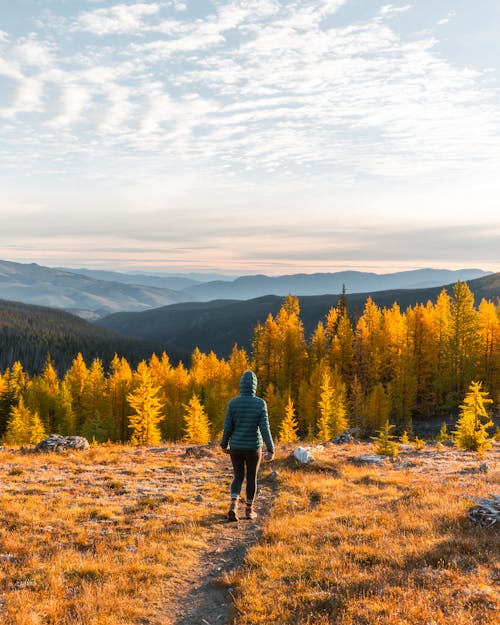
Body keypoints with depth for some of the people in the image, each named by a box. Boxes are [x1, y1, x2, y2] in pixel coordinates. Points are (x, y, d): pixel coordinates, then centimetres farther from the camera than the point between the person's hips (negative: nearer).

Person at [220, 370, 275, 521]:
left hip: (236, 447, 1)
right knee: (252, 478, 17)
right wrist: (271, 450, -14)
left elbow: (228, 427, -6)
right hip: (253, 447, -1)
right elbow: (264, 428, -17)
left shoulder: (233, 403, -10)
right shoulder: (260, 403, -13)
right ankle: (249, 510, 24)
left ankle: (233, 506, -7)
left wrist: (224, 445, 10)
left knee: (238, 478, 14)